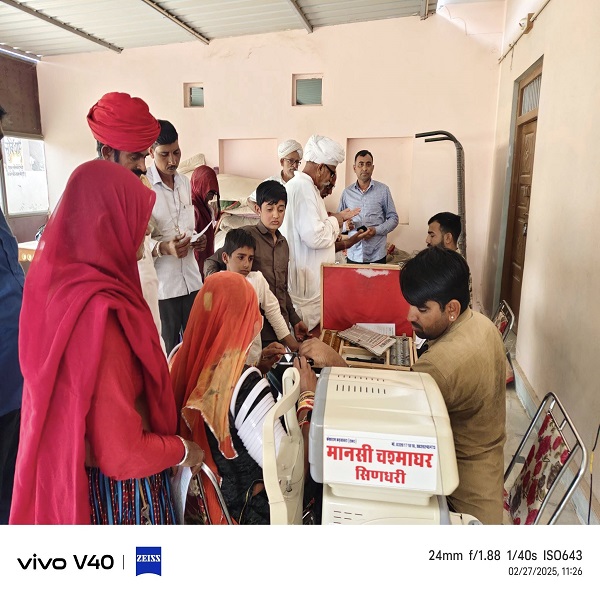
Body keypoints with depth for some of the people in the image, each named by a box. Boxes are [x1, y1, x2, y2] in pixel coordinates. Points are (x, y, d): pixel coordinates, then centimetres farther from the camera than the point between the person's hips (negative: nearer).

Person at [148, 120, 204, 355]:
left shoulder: (185, 183, 12)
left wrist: (196, 241, -1)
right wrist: (163, 248, -28)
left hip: (191, 278, 6)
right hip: (161, 282, -6)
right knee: (169, 349, 6)